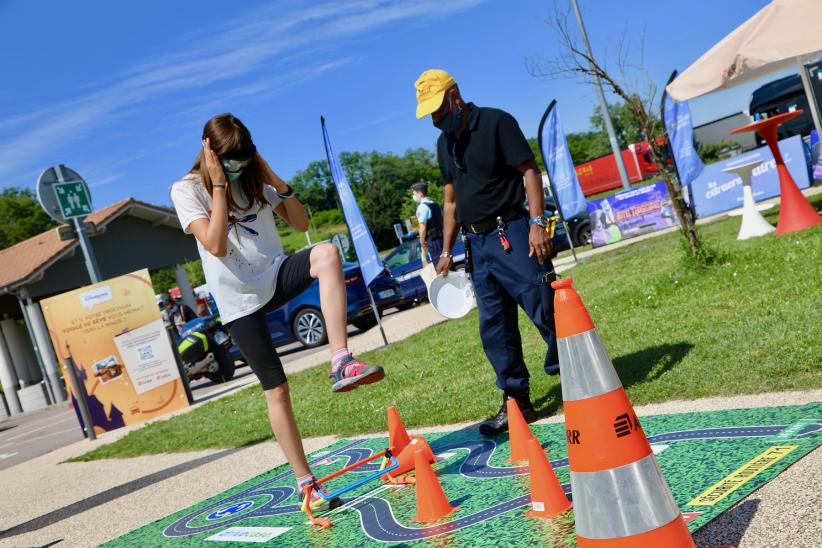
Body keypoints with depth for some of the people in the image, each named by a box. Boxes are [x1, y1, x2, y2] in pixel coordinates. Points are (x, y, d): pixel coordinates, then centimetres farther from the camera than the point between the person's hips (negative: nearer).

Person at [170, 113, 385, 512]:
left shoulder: (254, 179, 6)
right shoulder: (187, 190, -7)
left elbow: (300, 223, 4)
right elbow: (216, 245, -21)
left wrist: (275, 180, -8)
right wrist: (219, 184, -20)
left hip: (277, 276, 4)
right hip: (240, 299, -3)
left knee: (327, 254, -30)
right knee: (276, 390, -4)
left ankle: (341, 364, -34)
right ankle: (304, 482, 10)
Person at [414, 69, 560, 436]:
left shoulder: (496, 122, -5)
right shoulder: (444, 144, 16)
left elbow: (529, 171, -11)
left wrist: (537, 223, -21)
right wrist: (447, 250, 16)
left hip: (511, 232, -7)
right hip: (477, 242, 7)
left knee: (545, 308, -8)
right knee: (494, 326, 5)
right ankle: (516, 401, 13)